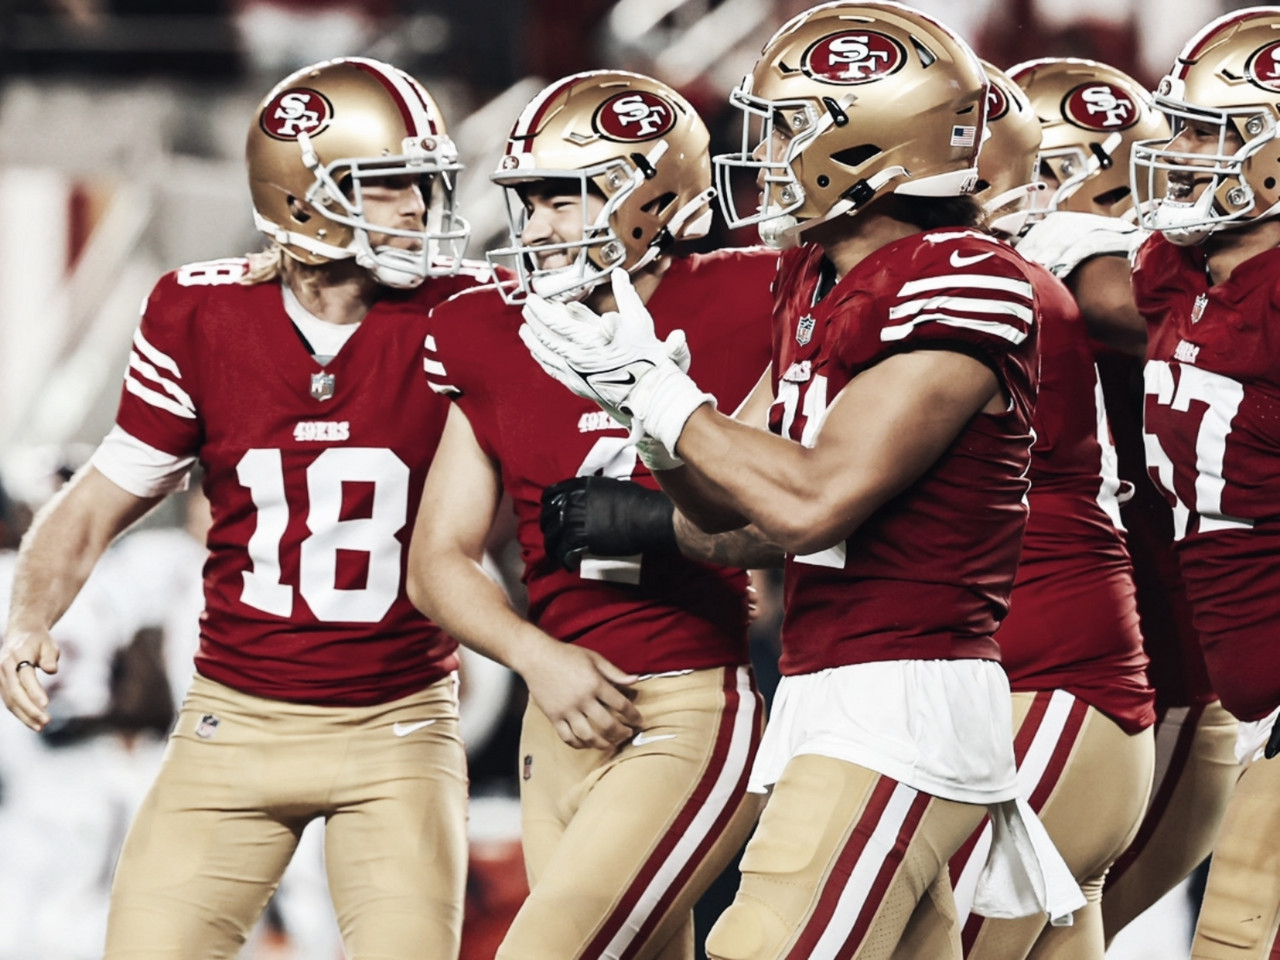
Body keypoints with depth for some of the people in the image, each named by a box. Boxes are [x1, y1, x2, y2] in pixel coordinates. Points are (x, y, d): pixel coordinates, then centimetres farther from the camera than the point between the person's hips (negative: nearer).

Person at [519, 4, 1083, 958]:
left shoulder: (960, 284, -14)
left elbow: (811, 502, -19)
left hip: (904, 697, -9)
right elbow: (720, 501, 17)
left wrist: (655, 389, -10)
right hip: (825, 694, 9)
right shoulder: (814, 279, 14)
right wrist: (630, 380, 1)